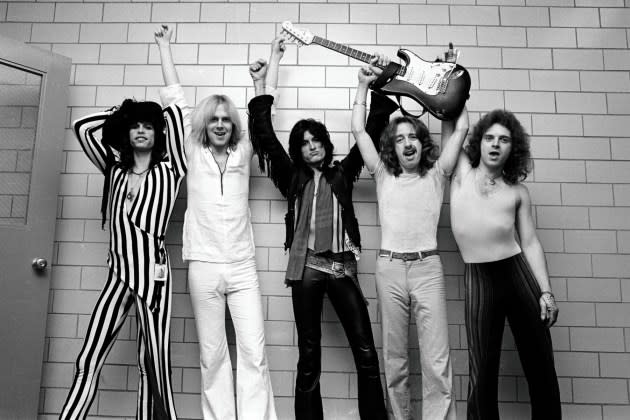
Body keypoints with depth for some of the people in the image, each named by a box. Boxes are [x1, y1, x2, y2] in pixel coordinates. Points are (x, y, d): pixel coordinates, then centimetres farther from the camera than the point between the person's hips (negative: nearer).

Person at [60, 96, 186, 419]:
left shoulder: (169, 170, 4)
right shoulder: (115, 169, 15)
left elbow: (174, 113, -3)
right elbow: (82, 127, 17)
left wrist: (159, 116, 18)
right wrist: (120, 112, 21)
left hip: (152, 273, -3)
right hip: (118, 274, 4)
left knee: (153, 363, 2)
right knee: (88, 361, 0)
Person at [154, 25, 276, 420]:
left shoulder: (243, 153, 11)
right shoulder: (194, 154, 8)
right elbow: (176, 98, 13)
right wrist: (165, 44, 21)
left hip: (243, 268, 1)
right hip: (203, 267, 0)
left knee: (254, 352, -3)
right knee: (212, 354, 5)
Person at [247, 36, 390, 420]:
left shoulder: (343, 173, 15)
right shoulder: (293, 177, 12)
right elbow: (264, 134, 7)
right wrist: (263, 83, 7)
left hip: (343, 268, 1)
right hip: (306, 269, 0)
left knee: (367, 353, -2)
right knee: (309, 356, 5)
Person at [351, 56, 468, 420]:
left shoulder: (436, 175, 12)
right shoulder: (384, 175, 14)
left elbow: (461, 128, 10)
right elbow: (359, 130, 11)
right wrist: (365, 84, 12)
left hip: (427, 267, -1)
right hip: (390, 267, 1)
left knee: (437, 362, -6)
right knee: (395, 358, 6)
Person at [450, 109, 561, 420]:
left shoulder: (518, 191, 11)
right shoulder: (462, 172, 8)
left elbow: (531, 243, 7)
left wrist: (546, 291, 1)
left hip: (519, 272, 3)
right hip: (478, 278, -2)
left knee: (540, 365, 9)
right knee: (483, 370, -1)